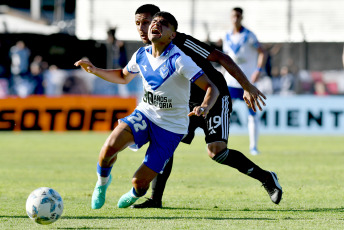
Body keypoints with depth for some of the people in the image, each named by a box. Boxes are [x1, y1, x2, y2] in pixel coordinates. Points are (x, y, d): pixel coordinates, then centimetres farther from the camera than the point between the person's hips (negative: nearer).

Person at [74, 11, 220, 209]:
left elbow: (211, 88, -23)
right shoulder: (141, 55, -1)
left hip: (171, 128, -4)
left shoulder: (178, 60, -20)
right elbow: (123, 77, 22)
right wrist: (94, 70, 9)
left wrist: (205, 107, -44)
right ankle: (103, 181, 6)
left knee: (140, 181, -8)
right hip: (144, 115, 4)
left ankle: (135, 194, 33)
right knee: (111, 145, -28)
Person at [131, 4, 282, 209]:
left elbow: (221, 58, -21)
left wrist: (248, 87, -21)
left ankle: (266, 177, -5)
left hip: (216, 98, -7)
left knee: (216, 151, -21)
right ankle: (155, 199, 2)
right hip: (189, 104, 7)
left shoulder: (182, 43, -24)